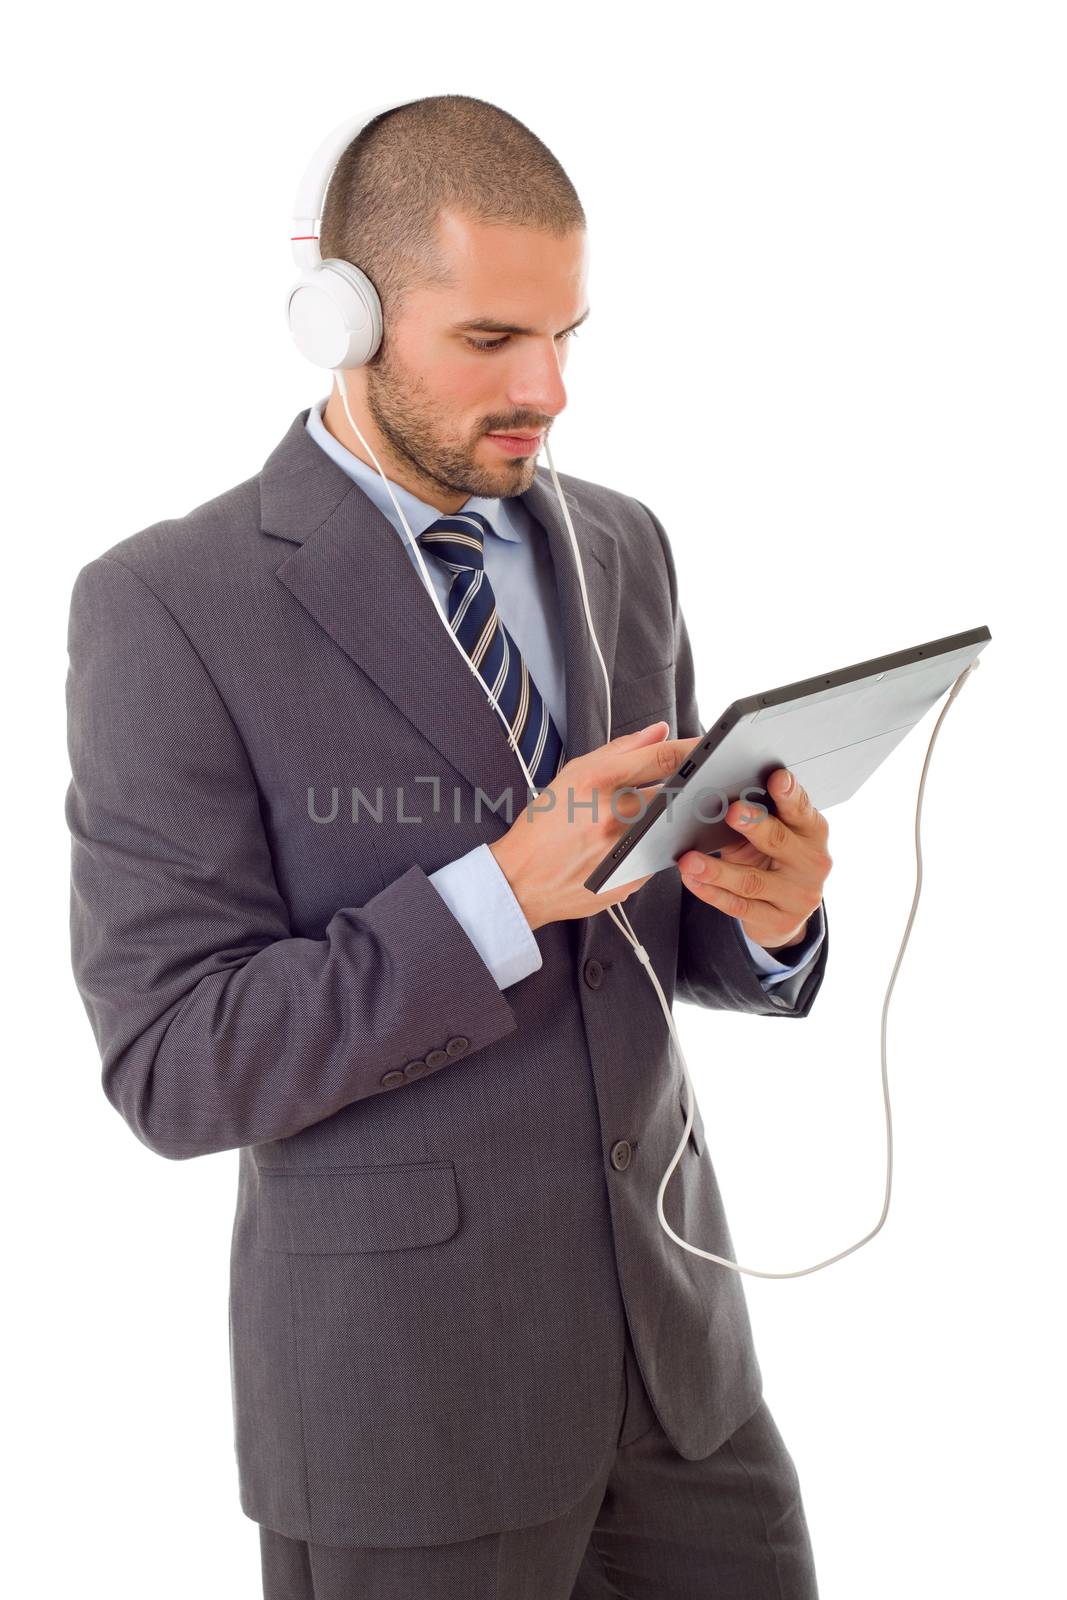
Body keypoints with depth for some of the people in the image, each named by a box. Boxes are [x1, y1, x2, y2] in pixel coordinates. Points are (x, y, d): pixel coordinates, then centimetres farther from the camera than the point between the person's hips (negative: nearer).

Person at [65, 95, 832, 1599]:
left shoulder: (621, 547, 4)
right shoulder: (166, 608, -14)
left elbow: (669, 937, 10)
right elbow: (176, 1065, -17)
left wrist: (768, 907, -14)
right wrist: (509, 885, -27)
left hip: (665, 1323, 6)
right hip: (398, 1369, -5)